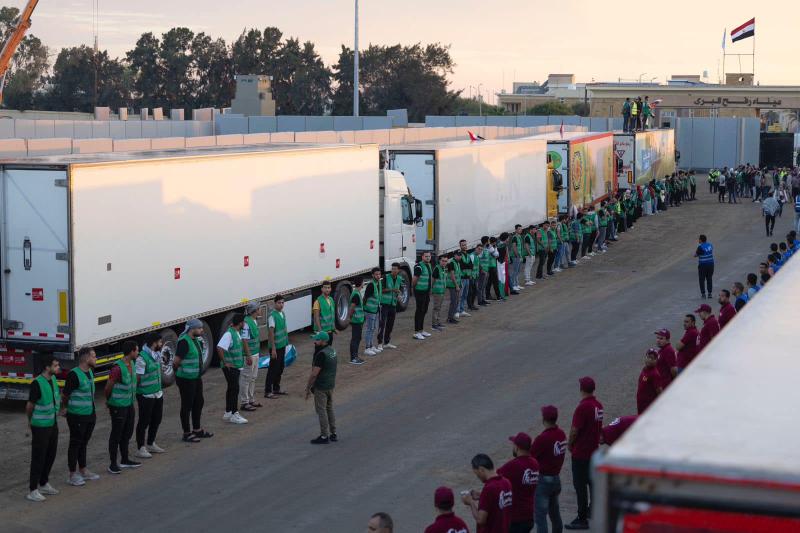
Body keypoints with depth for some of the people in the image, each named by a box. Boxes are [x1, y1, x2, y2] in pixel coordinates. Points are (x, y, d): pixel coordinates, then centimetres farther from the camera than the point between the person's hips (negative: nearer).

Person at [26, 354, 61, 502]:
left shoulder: (53, 379, 2)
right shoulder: (37, 384, -22)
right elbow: (29, 406, -11)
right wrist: (31, 421, 3)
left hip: (53, 424, 8)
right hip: (41, 427, -8)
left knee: (51, 455, 16)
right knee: (38, 458, -2)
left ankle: (44, 484, 30)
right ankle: (33, 491, 5)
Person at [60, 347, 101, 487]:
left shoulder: (90, 372, 7)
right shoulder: (74, 375, -20)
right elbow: (65, 394, -12)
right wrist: (64, 408, 2)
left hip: (90, 415, 8)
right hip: (77, 416, -8)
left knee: (84, 443, 18)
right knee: (75, 444, 2)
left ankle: (83, 471, 29)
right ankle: (72, 475, 10)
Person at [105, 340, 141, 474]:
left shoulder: (131, 364, 5)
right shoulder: (118, 368, -23)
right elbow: (108, 388, -15)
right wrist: (109, 401, 1)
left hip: (129, 405, 9)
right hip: (118, 406, -9)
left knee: (127, 433, 18)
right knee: (116, 435, 0)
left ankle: (125, 460, 32)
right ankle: (113, 464, 8)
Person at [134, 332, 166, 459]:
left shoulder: (156, 354, 7)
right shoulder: (142, 358, -21)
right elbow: (138, 377, -19)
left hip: (158, 393, 9)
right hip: (146, 395, -9)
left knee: (156, 419, 18)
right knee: (144, 421, 1)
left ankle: (150, 444, 34)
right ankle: (140, 449, 11)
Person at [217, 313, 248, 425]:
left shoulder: (237, 333, 9)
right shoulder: (229, 334, -21)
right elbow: (219, 348, -30)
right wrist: (225, 362, -24)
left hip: (236, 366, 10)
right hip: (230, 367, -10)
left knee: (231, 389, 15)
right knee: (234, 389, -7)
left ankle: (228, 413, 24)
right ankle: (234, 415, -3)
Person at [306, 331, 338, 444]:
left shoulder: (321, 354, -24)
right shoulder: (332, 350, 5)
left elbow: (314, 374, -24)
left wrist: (308, 388, -14)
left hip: (321, 387, -9)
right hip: (331, 384, 9)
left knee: (321, 410, 0)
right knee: (329, 409, 17)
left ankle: (324, 436, 6)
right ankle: (333, 434, 24)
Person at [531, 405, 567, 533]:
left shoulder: (542, 438, -21)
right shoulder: (562, 435, 2)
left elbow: (529, 457, -15)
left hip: (543, 480, -8)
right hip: (556, 478, 8)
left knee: (540, 515, -4)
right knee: (554, 511, 22)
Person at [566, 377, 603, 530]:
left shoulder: (582, 407, -22)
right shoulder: (598, 406, 3)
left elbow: (575, 430, -21)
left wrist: (570, 444, -5)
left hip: (580, 453, -9)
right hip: (594, 450, 9)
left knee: (580, 485, -3)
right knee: (592, 480, 22)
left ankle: (582, 519, 0)